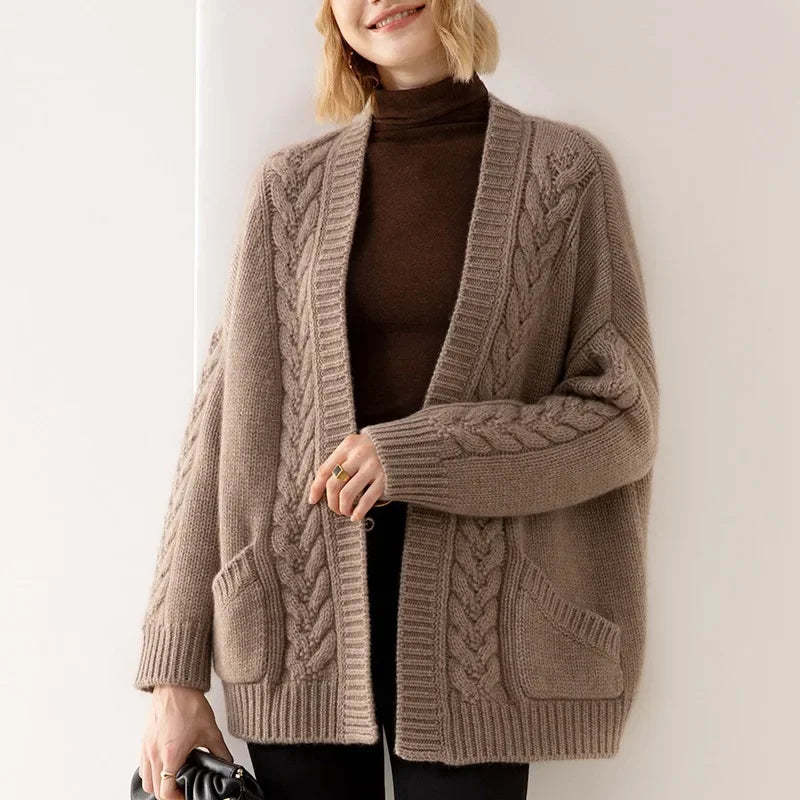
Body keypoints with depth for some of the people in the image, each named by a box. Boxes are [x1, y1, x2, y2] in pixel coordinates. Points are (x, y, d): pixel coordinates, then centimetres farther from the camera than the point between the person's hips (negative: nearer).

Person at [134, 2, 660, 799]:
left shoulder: (568, 169, 1)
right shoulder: (291, 183, 6)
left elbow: (620, 416, -1)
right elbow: (229, 420, 4)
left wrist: (417, 452, -15)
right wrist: (174, 672, 0)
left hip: (469, 624, -1)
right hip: (300, 610, 2)